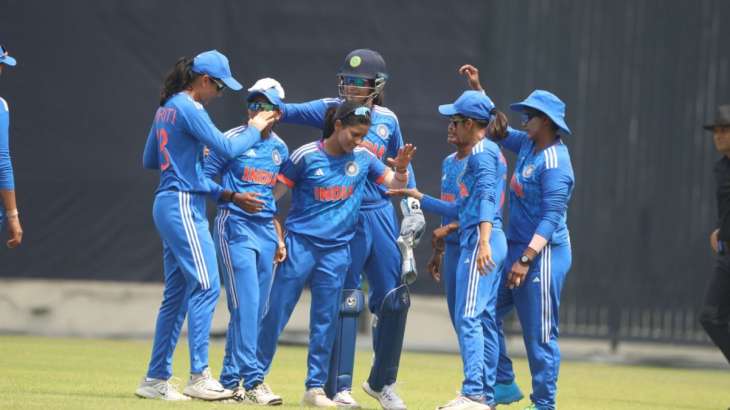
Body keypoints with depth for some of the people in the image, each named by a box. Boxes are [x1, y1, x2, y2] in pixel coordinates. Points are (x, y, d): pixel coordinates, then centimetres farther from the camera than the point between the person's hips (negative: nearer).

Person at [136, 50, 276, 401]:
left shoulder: (166, 108, 15)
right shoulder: (189, 109, -13)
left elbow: (148, 160, 22)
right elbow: (228, 149, -19)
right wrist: (254, 130, -3)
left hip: (167, 206, 10)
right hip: (184, 205, -10)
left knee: (177, 292, 12)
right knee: (205, 285, -12)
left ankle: (156, 379, 14)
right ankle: (199, 377, -15)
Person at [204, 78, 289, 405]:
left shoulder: (280, 149, 12)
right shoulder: (232, 140, -6)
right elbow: (203, 179, -6)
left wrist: (279, 239, 15)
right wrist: (235, 197, -20)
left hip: (266, 230, 7)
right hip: (235, 226, -7)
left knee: (256, 310, 8)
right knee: (245, 305, -15)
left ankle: (230, 381, 16)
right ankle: (251, 383, -19)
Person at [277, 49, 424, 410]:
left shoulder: (387, 120, 7)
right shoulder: (332, 110, -2)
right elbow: (291, 112, -15)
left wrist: (413, 208, 11)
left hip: (381, 214, 4)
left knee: (395, 300, 4)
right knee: (346, 302, -5)